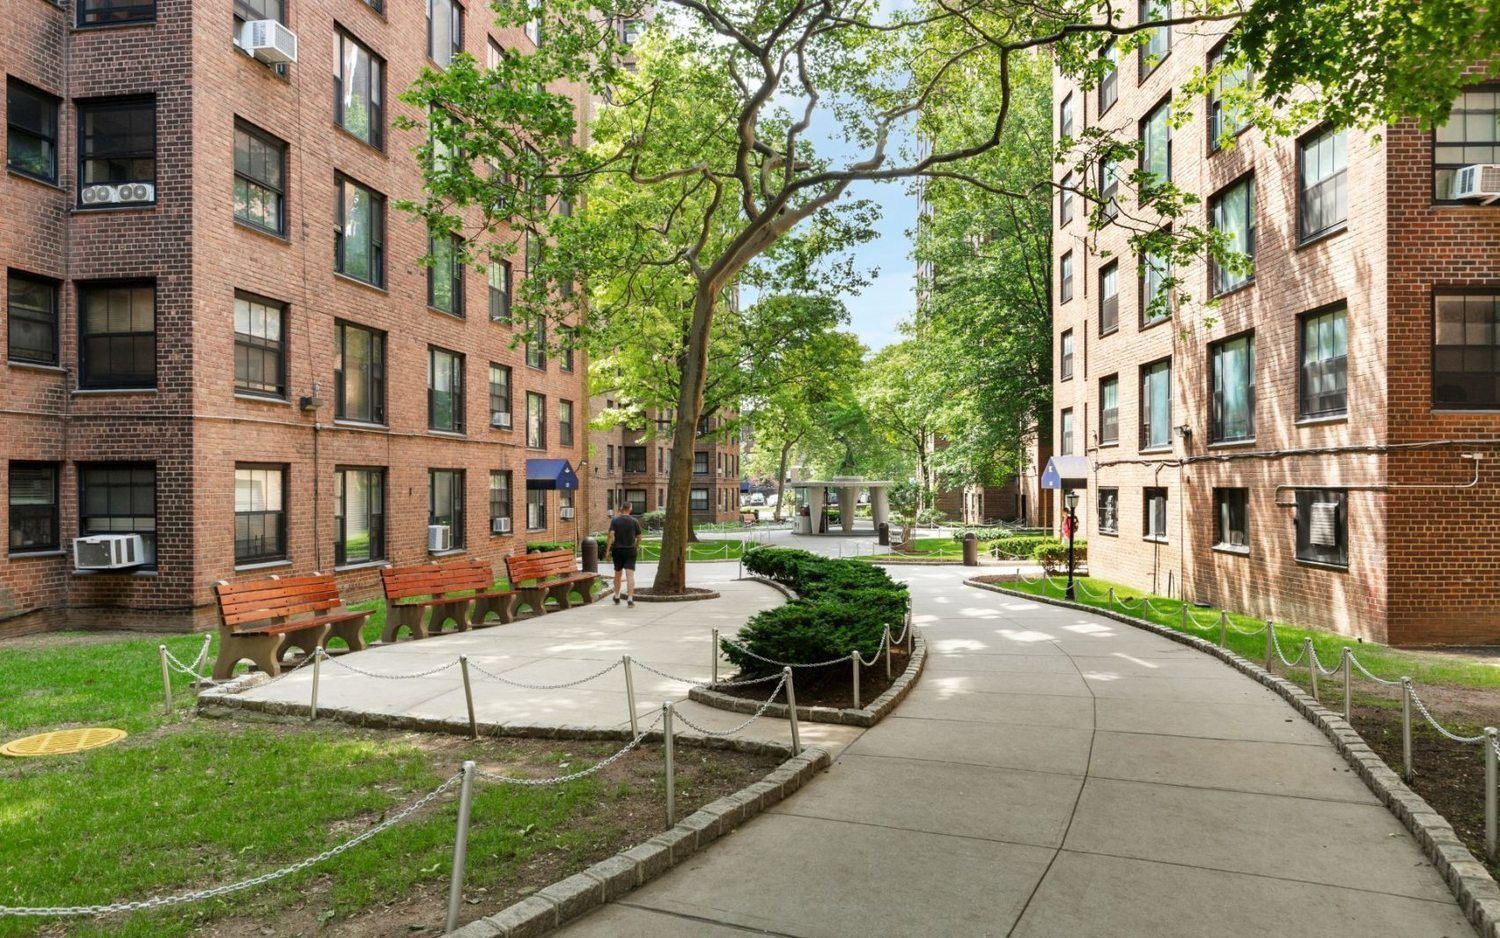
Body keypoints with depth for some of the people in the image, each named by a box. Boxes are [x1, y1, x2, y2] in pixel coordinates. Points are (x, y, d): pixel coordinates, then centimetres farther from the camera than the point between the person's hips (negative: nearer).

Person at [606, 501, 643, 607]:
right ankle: (630, 599, -17)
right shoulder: (634, 521, 0)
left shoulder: (615, 520, -2)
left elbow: (611, 535, -12)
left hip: (617, 550, 1)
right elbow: (639, 538, 4)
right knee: (630, 575, -7)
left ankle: (617, 598, 29)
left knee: (617, 574, 17)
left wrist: (608, 550, -10)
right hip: (630, 551, -1)